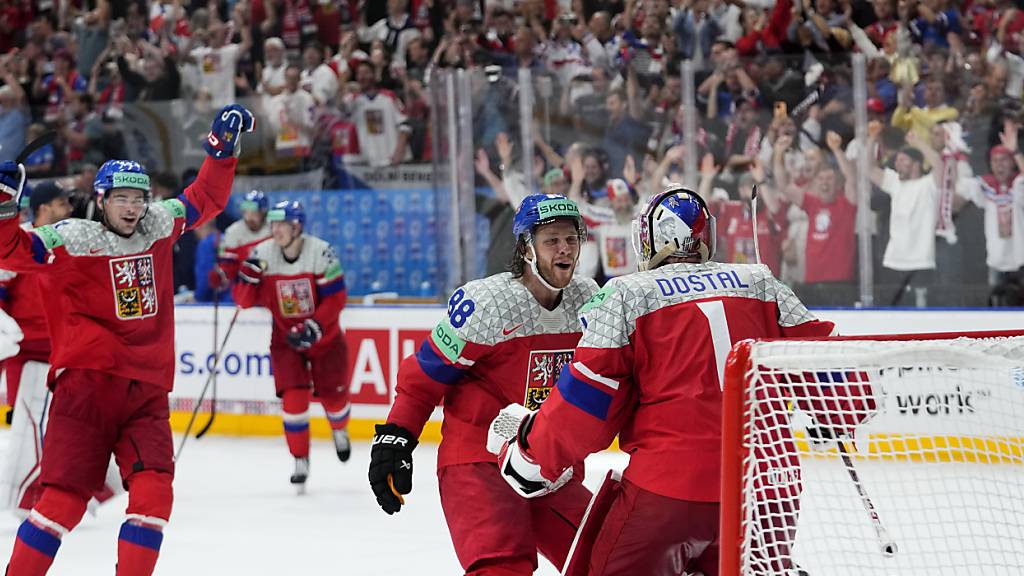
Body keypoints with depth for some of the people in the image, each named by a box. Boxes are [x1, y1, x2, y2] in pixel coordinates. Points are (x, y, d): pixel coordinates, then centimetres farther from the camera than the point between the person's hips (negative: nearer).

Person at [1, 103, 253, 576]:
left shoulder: (159, 227, 10)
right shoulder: (71, 240, -6)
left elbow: (204, 200, 26)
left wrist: (222, 148, 19)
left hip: (146, 391, 5)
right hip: (87, 382, -5)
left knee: (153, 492, -11)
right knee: (64, 497, -10)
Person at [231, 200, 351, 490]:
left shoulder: (320, 252, -21)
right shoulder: (263, 254, -12)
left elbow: (336, 298, -18)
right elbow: (244, 300, -9)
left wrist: (313, 328, -28)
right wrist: (249, 275, -28)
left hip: (324, 338, -1)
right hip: (286, 339, 1)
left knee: (333, 395, 8)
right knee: (294, 398, -12)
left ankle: (339, 431, 43)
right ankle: (300, 461, 2)